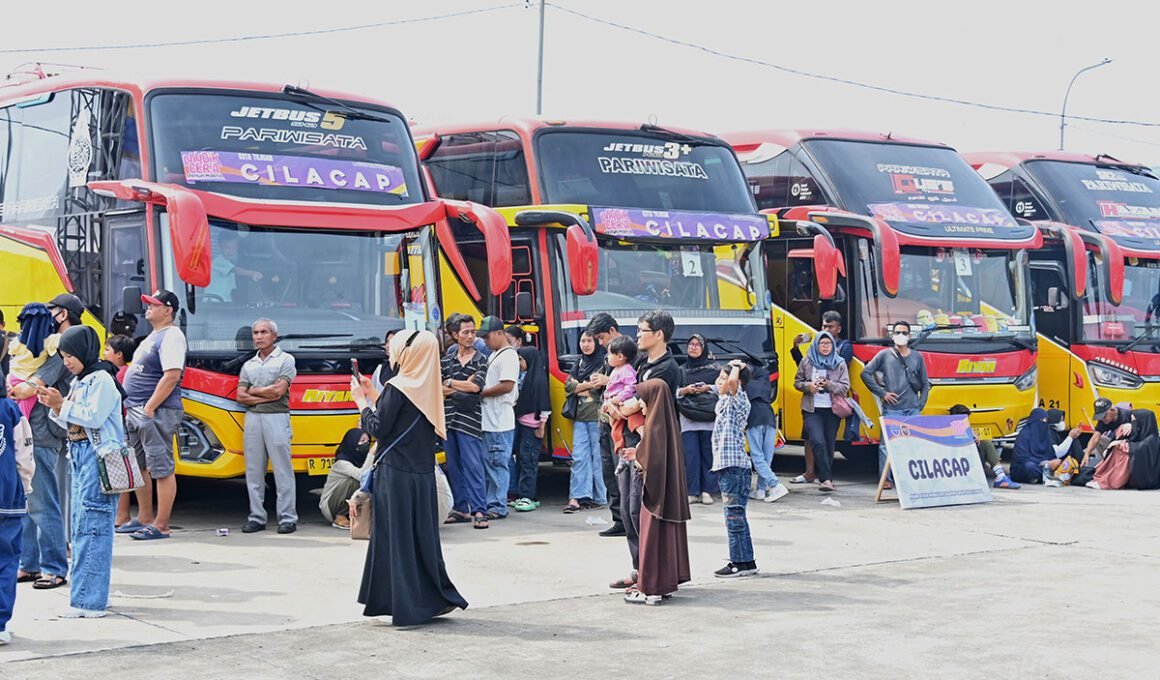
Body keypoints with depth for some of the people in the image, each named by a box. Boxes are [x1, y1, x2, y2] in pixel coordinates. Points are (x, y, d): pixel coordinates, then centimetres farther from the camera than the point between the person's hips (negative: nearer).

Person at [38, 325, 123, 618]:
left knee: (91, 527, -11)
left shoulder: (101, 380, -9)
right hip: (79, 455, 10)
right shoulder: (78, 382, 17)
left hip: (98, 456, -10)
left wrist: (62, 405, -13)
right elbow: (71, 423, 19)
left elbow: (93, 417, -18)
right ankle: (89, 596, 17)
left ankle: (89, 601, -11)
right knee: (81, 525, 11)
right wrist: (54, 407, 3)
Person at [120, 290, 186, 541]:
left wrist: (149, 408, -22)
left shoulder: (171, 336, -12)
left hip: (156, 413, -11)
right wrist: (132, 407, 16)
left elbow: (172, 375, -22)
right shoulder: (153, 337, 19)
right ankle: (144, 518, 24)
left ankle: (161, 525, -5)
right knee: (138, 466, 15)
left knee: (162, 469, -6)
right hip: (135, 412, 11)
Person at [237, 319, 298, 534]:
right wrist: (267, 395, -4)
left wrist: (253, 391, 2)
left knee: (283, 471, -6)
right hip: (252, 418, 5)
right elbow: (240, 397, 8)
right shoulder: (249, 365, 18)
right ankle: (256, 518, 7)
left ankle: (288, 518, -4)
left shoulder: (286, 360, 5)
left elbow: (279, 391, -8)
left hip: (276, 418, -5)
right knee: (254, 471, 4)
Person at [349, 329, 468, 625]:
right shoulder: (426, 387, 8)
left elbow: (378, 428, -12)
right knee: (423, 534, 14)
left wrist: (362, 401, 1)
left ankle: (406, 606, 2)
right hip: (423, 473, 7)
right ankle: (437, 596, 16)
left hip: (396, 474, -7)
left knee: (397, 536, -1)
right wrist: (373, 395, 16)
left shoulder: (397, 388, -14)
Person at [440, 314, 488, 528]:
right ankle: (460, 509, 15)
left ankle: (479, 511, -10)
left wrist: (450, 384, -2)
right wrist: (462, 387, -7)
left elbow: (475, 387, -11)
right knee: (453, 466, 8)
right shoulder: (446, 360, 12)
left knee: (473, 465, -9)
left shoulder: (480, 361, 2)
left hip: (469, 420, -4)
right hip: (448, 419, 4)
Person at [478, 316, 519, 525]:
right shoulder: (493, 355, 19)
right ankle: (492, 504, 16)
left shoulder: (508, 356, -11)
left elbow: (507, 386, -19)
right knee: (489, 463, 11)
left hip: (500, 421, -9)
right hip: (489, 420, 9)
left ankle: (498, 507, -1)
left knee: (498, 464, -5)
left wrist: (480, 392, -12)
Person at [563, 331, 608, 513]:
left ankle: (599, 497, 8)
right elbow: (568, 386, 9)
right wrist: (588, 385, -8)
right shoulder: (579, 363, 18)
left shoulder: (605, 361, -2)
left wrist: (580, 387, -9)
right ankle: (577, 497, -4)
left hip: (598, 416, -5)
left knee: (598, 456, 0)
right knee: (579, 456, -1)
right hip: (580, 416, 5)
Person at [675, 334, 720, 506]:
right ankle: (692, 492, 0)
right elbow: (674, 392, 9)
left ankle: (707, 491, 6)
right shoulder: (681, 370, 12)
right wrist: (685, 390, -9)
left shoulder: (713, 368, 8)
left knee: (708, 453, 0)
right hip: (687, 418, 1)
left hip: (709, 419, -1)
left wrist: (708, 388, -10)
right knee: (690, 454, -4)